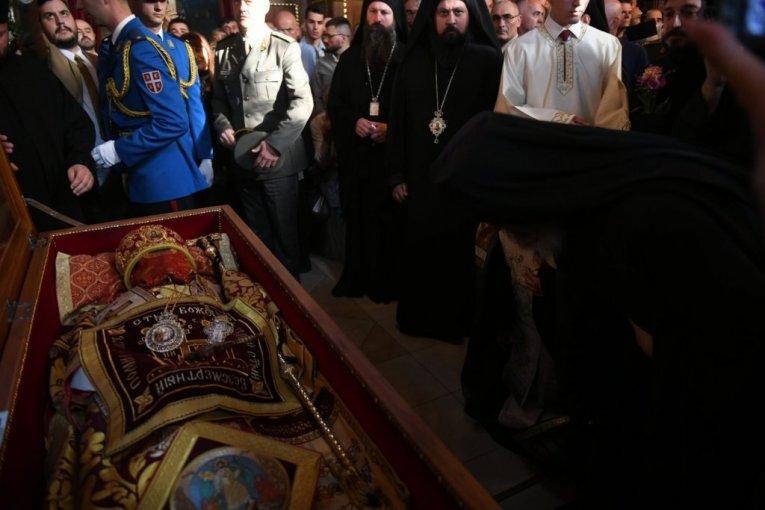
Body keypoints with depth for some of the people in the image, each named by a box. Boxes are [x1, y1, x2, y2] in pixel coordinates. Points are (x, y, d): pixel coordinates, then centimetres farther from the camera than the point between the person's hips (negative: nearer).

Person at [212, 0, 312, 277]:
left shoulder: (285, 48, -6)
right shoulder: (223, 50, 10)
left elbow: (302, 103, -13)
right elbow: (218, 97, 18)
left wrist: (275, 143, -18)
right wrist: (222, 125, -2)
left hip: (277, 158, -5)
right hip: (243, 157, 5)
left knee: (284, 231, 6)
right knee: (256, 232, 16)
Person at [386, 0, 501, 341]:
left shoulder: (488, 60, -2)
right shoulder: (414, 61, 7)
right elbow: (398, 119, 6)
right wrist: (396, 174, 2)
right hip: (421, 177, 3)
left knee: (460, 251, 7)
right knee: (419, 249, 9)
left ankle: (457, 320, 26)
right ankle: (419, 316, 29)